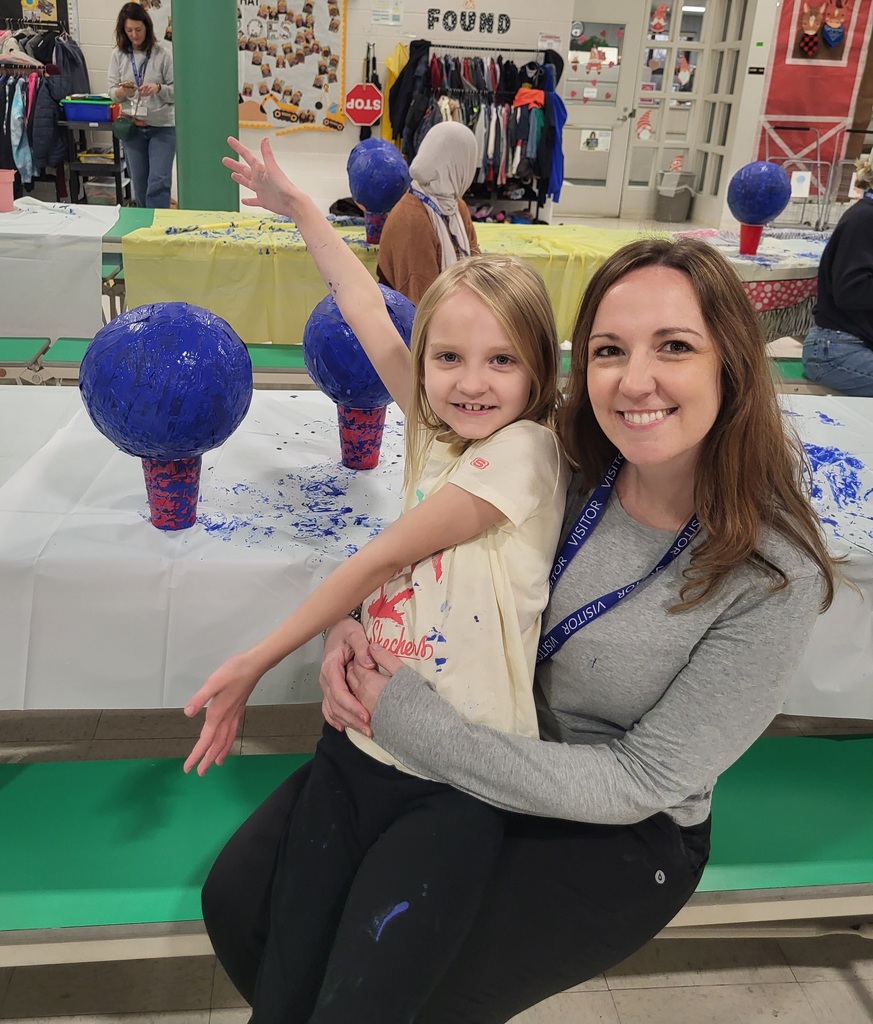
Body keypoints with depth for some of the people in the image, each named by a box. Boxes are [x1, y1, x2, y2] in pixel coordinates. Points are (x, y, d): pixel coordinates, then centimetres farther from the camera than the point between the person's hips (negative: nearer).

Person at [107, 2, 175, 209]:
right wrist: (122, 92, -18)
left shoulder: (163, 53, -4)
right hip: (132, 126, 3)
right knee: (139, 183, 9)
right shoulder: (118, 55, 4)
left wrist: (158, 88, -22)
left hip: (162, 126, -3)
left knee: (158, 182, -10)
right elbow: (112, 91, 5)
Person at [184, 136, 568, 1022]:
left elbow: (381, 560, -9)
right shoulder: (442, 432, 8)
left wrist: (254, 663, -2)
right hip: (358, 748, 6)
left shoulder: (524, 451, -12)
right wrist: (299, 208, 23)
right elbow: (366, 314, 15)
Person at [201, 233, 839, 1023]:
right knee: (239, 898, -4)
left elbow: (643, 781, -21)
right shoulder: (566, 468, -13)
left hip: (616, 834, -3)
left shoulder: (777, 574, -23)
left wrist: (413, 722, -29)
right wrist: (345, 625, -20)